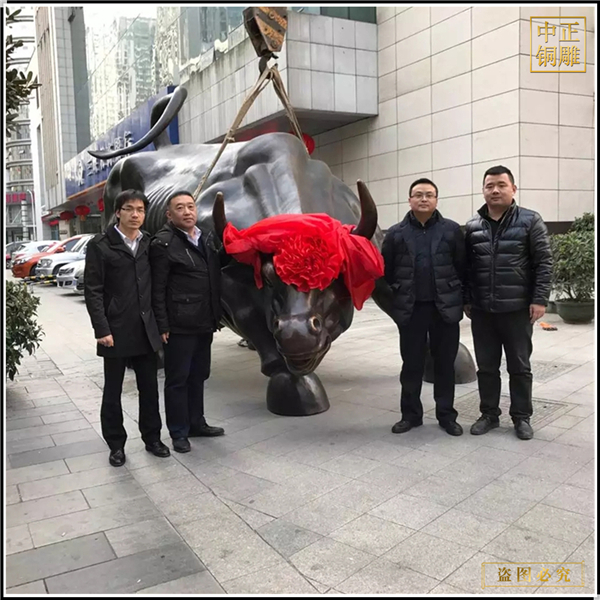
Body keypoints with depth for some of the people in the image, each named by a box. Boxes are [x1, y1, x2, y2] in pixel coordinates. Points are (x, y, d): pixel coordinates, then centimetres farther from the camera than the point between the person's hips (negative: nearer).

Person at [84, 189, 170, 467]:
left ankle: (152, 438, 28)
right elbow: (93, 290, -8)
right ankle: (116, 444, 23)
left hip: (146, 330, 4)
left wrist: (160, 323, 5)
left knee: (149, 387, 12)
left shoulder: (149, 244, 6)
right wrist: (102, 329, -14)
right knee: (113, 391, 9)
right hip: (116, 331, -3)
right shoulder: (100, 245, -4)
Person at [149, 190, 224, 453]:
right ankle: (179, 433, 17)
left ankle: (196, 423, 32)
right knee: (178, 380, 5)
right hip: (179, 327, -7)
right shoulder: (163, 243, -9)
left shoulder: (207, 239, 12)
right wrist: (163, 326, -14)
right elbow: (158, 290, -11)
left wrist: (216, 316, 12)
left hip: (204, 324, 7)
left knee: (198, 376, 17)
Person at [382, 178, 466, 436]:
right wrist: (400, 295, 6)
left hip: (445, 308, 0)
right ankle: (410, 414, 21)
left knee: (445, 363, 9)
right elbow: (386, 271, 5)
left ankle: (446, 415, 21)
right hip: (411, 309, 0)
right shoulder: (396, 233, 3)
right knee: (411, 364, 8)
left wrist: (461, 297, 2)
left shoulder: (452, 230, 2)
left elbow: (463, 267, 3)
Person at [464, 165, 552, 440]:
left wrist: (539, 299, -11)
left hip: (517, 309, -3)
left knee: (519, 367, 8)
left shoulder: (530, 221, -2)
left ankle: (521, 417, 22)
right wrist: (466, 300, 8)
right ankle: (489, 414, 25)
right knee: (486, 366, 11)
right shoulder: (473, 226, 7)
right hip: (482, 311, 3)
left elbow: (543, 263, -5)